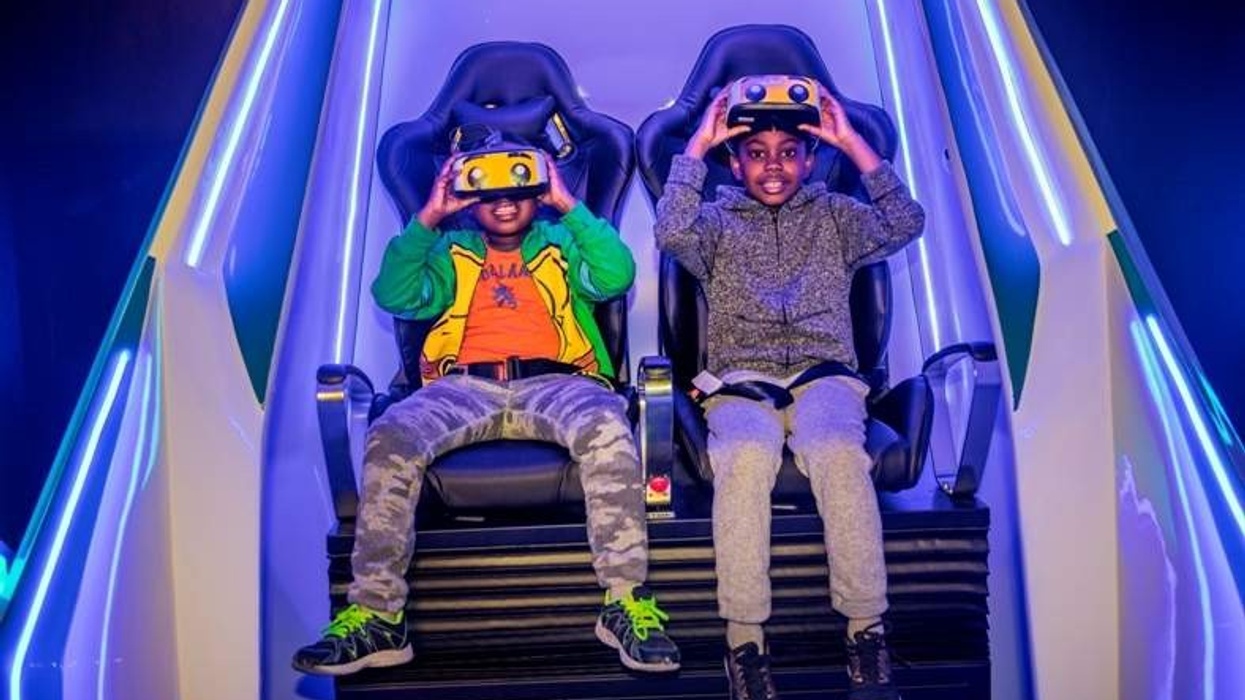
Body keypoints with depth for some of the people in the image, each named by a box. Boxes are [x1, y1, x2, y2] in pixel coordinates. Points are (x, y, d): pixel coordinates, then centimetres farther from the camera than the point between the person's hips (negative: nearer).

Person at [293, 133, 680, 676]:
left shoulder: (562, 243, 26)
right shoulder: (451, 251, 28)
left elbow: (616, 275, 4)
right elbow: (395, 296, 10)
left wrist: (569, 205, 4)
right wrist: (428, 218, 7)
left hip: (553, 382, -1)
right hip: (464, 386, 1)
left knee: (607, 429, -35)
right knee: (389, 440, -29)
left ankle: (627, 602, -30)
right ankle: (376, 616, -25)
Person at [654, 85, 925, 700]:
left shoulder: (832, 216, 22)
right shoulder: (718, 221, 19)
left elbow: (904, 224, 3)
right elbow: (671, 234, -5)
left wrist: (853, 144, 4)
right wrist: (697, 146, 2)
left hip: (823, 375, 1)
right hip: (740, 382, 0)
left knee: (839, 452, -35)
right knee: (747, 456, -37)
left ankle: (867, 631, -26)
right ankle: (744, 638, -29)